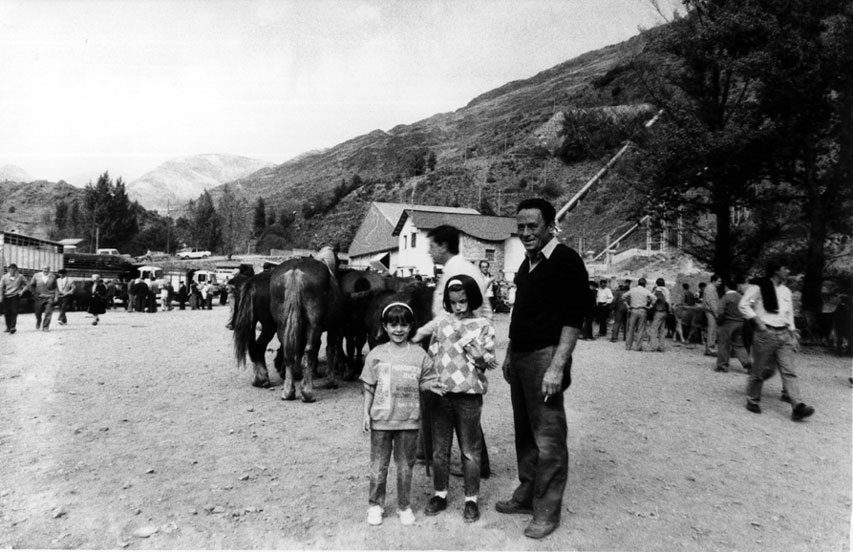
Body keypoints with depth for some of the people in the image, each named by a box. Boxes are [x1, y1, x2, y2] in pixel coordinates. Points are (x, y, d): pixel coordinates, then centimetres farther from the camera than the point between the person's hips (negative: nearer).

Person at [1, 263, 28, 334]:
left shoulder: (20, 276, -2)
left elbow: (26, 284, 9)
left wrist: (22, 290, -3)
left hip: (15, 296, -2)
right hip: (6, 296, 2)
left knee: (14, 312, -12)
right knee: (6, 312, 5)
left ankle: (13, 327, -12)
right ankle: (8, 327, 17)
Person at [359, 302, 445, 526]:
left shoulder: (419, 355, -2)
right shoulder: (376, 354, -2)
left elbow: (424, 381, 5)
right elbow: (369, 388, 2)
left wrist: (431, 386, -16)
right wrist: (365, 413, -2)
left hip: (409, 420, 0)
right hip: (381, 420, 0)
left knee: (405, 465, 11)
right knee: (378, 465, 10)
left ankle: (404, 506, 28)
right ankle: (375, 504, 27)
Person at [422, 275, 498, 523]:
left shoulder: (483, 325, 0)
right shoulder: (442, 324, 9)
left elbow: (487, 361, -3)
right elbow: (432, 356, 11)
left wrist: (477, 354, -23)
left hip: (469, 395, -3)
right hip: (441, 394, 3)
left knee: (470, 451, 6)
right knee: (439, 449, 11)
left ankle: (471, 499, 20)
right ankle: (440, 494, 27)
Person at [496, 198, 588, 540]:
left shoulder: (566, 261, -10)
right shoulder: (527, 264, 15)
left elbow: (573, 319, -16)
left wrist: (557, 367, -20)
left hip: (545, 357, -8)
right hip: (520, 357, 8)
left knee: (548, 437, -1)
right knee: (524, 432, 16)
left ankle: (547, 511, 11)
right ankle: (526, 496, 29)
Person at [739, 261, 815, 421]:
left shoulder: (786, 291, 15)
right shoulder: (759, 287, -6)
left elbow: (789, 314, 19)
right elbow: (743, 305, -9)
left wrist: (793, 336, 15)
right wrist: (757, 321, -16)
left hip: (783, 334, 6)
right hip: (765, 334, -5)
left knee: (789, 371, -3)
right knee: (761, 370, 2)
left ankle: (797, 407, -9)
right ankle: (752, 400, 19)